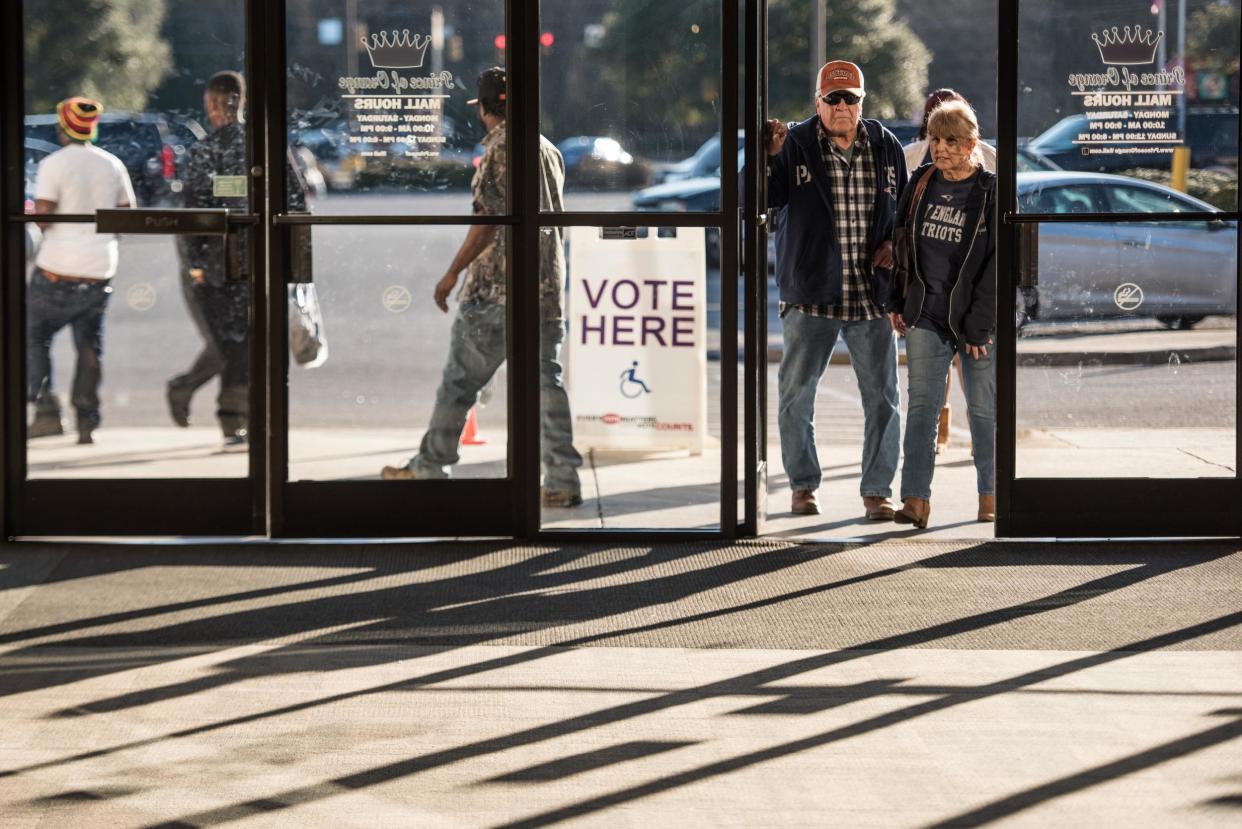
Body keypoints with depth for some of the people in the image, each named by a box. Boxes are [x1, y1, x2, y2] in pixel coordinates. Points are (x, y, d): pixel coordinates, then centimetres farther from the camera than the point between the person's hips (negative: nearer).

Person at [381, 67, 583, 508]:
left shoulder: (499, 149, -9)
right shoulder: (549, 151, 12)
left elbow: (488, 222, -15)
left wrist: (452, 272, -9)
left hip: (497, 286, -6)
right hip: (547, 284, 6)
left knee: (461, 377, 3)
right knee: (546, 380, 5)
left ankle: (431, 468, 10)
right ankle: (563, 479, 0)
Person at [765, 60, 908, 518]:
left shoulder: (886, 146, 6)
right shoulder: (796, 144, -2)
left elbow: (906, 208, 17)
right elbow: (769, 197, -12)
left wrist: (894, 243, 0)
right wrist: (770, 155, -28)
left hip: (872, 292, 1)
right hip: (811, 292, -1)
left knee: (881, 397, 2)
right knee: (796, 393, 7)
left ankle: (877, 490, 12)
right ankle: (803, 484, 22)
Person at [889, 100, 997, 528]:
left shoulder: (991, 192, -8)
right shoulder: (920, 184, 6)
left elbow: (996, 266, -10)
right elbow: (901, 245, 15)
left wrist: (978, 326, -13)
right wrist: (896, 303, 9)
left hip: (978, 320, -3)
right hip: (926, 317, 4)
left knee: (984, 409, 5)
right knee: (921, 405, -3)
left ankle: (990, 496, 17)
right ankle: (916, 500, -5)